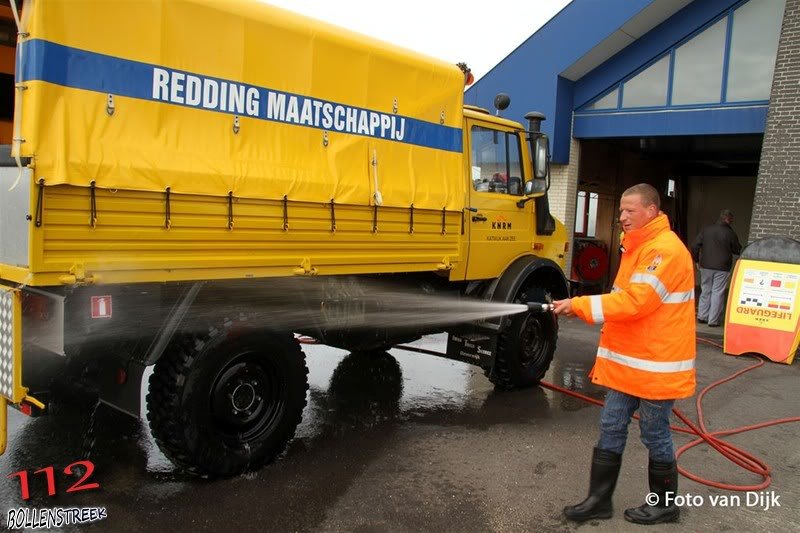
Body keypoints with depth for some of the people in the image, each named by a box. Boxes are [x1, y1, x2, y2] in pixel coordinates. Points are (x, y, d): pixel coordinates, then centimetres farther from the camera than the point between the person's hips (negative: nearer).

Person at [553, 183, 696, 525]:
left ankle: (664, 504, 27)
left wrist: (579, 305, -26)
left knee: (655, 435, 7)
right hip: (627, 361, 9)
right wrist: (582, 308, 7)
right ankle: (599, 500, 21)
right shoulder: (637, 247, 13)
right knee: (611, 429, 11)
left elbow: (634, 301, -26)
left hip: (656, 364, -9)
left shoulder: (666, 250, -18)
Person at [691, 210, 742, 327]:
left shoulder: (706, 230, 1)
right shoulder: (730, 233, -8)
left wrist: (697, 260, 10)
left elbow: (695, 247, -1)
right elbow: (738, 250, 4)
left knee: (705, 291, 15)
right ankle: (713, 320, 2)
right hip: (722, 269, -3)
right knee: (717, 293, 2)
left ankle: (702, 316, 16)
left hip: (706, 266, 3)